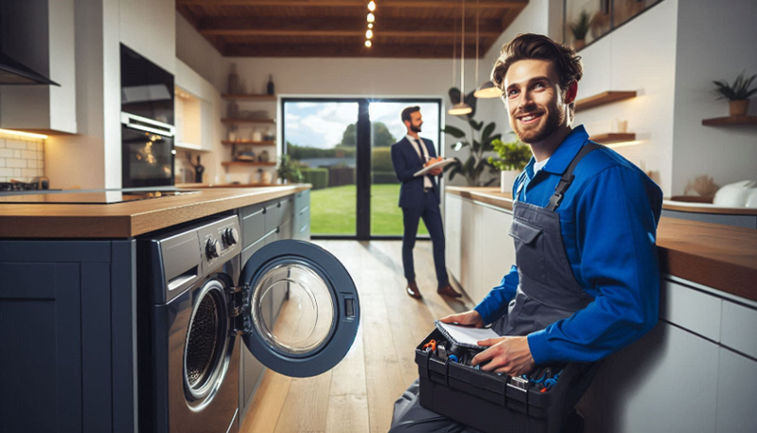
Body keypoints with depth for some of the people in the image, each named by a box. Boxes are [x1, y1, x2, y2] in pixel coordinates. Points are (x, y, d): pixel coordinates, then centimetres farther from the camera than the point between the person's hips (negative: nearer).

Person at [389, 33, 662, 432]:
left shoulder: (606, 178, -20)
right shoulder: (527, 180, 10)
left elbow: (630, 306, -25)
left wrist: (535, 348, -24)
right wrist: (483, 312, 11)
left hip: (551, 361, -8)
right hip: (510, 341, 8)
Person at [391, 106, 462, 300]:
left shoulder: (428, 143, 17)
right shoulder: (398, 147, -2)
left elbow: (435, 166, 17)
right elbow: (402, 175, -11)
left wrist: (438, 169, -7)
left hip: (431, 197, 5)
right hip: (412, 199, -5)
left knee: (439, 240, 2)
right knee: (409, 242, 6)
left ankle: (443, 284, 9)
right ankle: (411, 284, 18)